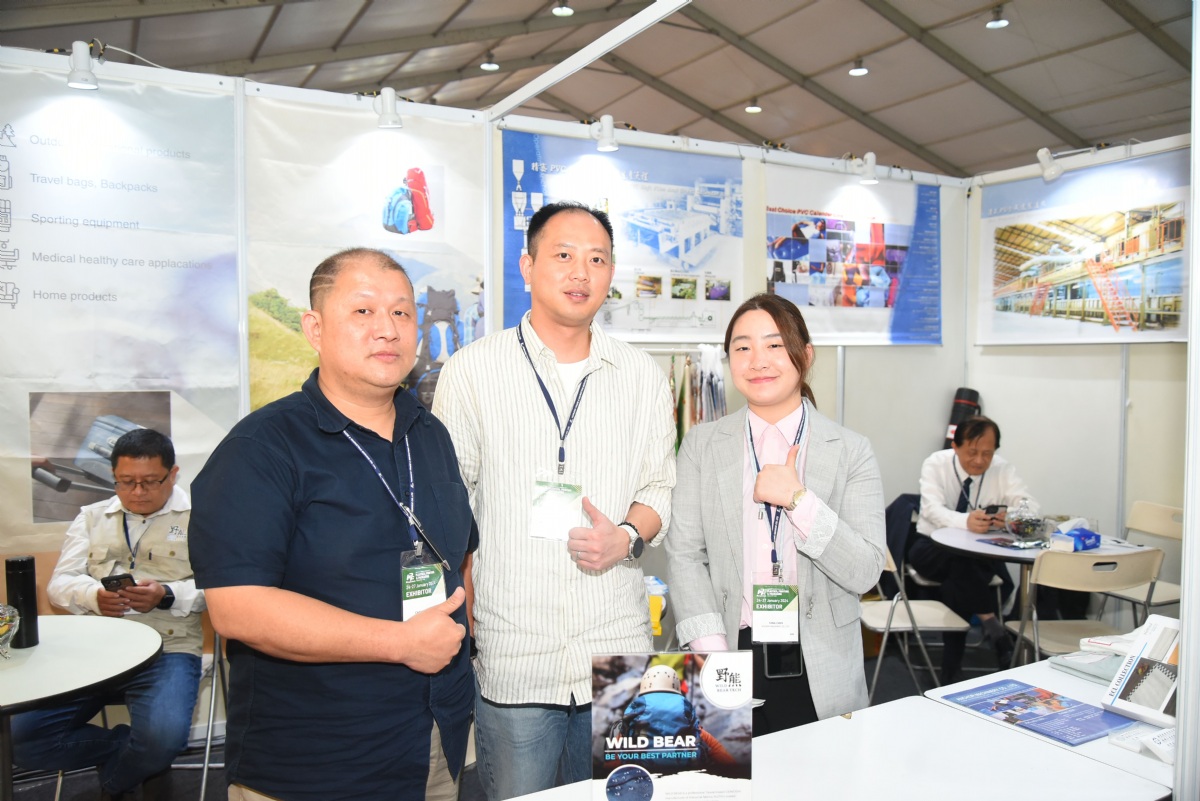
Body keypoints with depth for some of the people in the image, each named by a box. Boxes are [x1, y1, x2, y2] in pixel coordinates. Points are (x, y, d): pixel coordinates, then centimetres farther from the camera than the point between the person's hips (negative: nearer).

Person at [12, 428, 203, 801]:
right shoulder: (91, 517, 18)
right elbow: (59, 582, 10)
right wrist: (94, 596, -13)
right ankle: (137, 755, 5)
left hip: (165, 650, -4)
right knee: (19, 738, -13)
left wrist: (166, 596, -23)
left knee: (162, 737, -30)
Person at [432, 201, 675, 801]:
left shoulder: (643, 377, 6)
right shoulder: (472, 371, -2)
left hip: (620, 653, 3)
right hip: (512, 657, -2)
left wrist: (627, 537, -10)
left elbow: (659, 488, 11)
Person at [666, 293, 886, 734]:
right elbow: (684, 555, -3)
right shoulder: (702, 445, 2)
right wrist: (713, 655, -12)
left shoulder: (851, 452, 0)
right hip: (733, 659, 0)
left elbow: (865, 572, -6)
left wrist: (799, 499, -18)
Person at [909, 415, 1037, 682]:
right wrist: (966, 521, -51)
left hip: (979, 555, 3)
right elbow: (931, 509, -29)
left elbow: (1030, 506, -17)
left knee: (955, 587, -28)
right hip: (932, 548, -2)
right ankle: (990, 621, -22)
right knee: (961, 561, -37)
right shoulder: (936, 465, -13)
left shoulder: (1002, 470, -4)